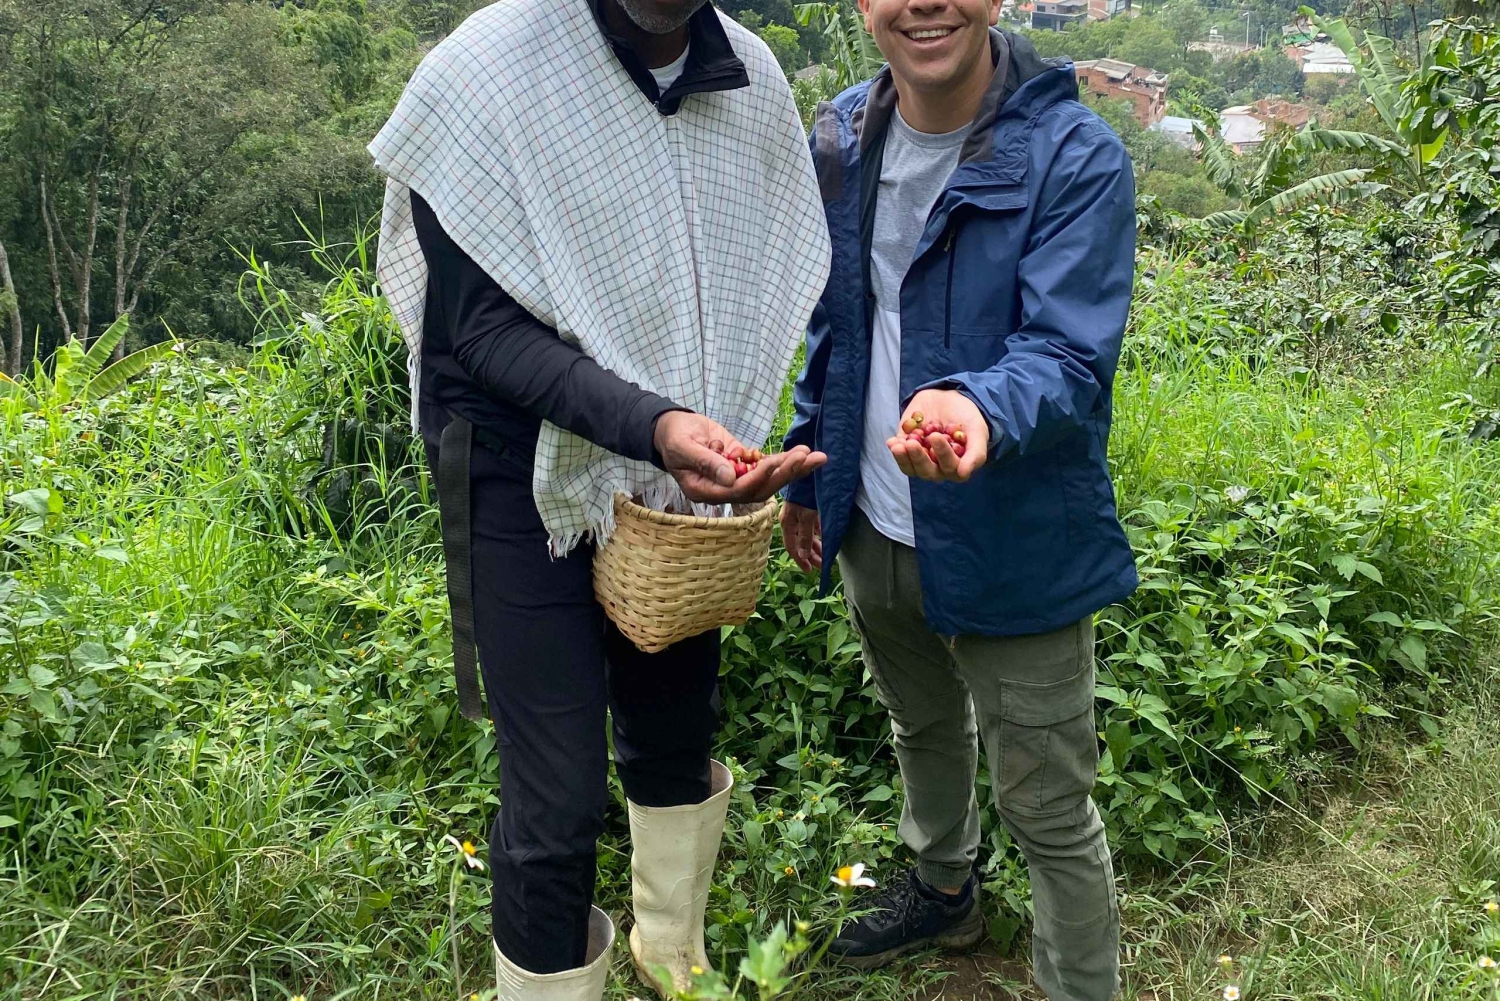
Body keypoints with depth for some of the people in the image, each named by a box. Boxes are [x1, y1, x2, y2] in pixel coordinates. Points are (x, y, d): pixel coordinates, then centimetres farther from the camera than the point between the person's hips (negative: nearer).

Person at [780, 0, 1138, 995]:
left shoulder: (1075, 157, -19)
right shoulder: (841, 138, 1)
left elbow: (1069, 355, -27)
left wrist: (976, 408, -48)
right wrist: (807, 474, 14)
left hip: (1014, 549, -6)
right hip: (873, 530, 7)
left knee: (1049, 812, 5)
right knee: (924, 728, 30)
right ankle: (944, 889, 57)